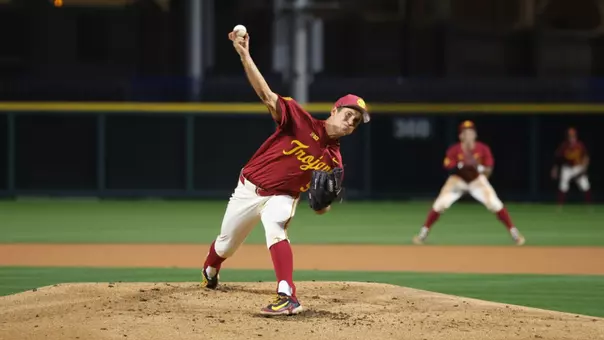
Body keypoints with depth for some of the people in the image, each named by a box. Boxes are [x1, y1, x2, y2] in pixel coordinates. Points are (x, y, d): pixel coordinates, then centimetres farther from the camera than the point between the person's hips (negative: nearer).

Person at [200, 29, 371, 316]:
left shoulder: (334, 160, -7)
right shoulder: (301, 120, -15)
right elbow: (266, 95, -25)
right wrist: (244, 55, -37)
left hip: (282, 197, 0)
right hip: (249, 189, 0)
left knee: (274, 225, -36)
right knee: (226, 243, 18)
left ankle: (288, 297, -45)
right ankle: (210, 271, 56)